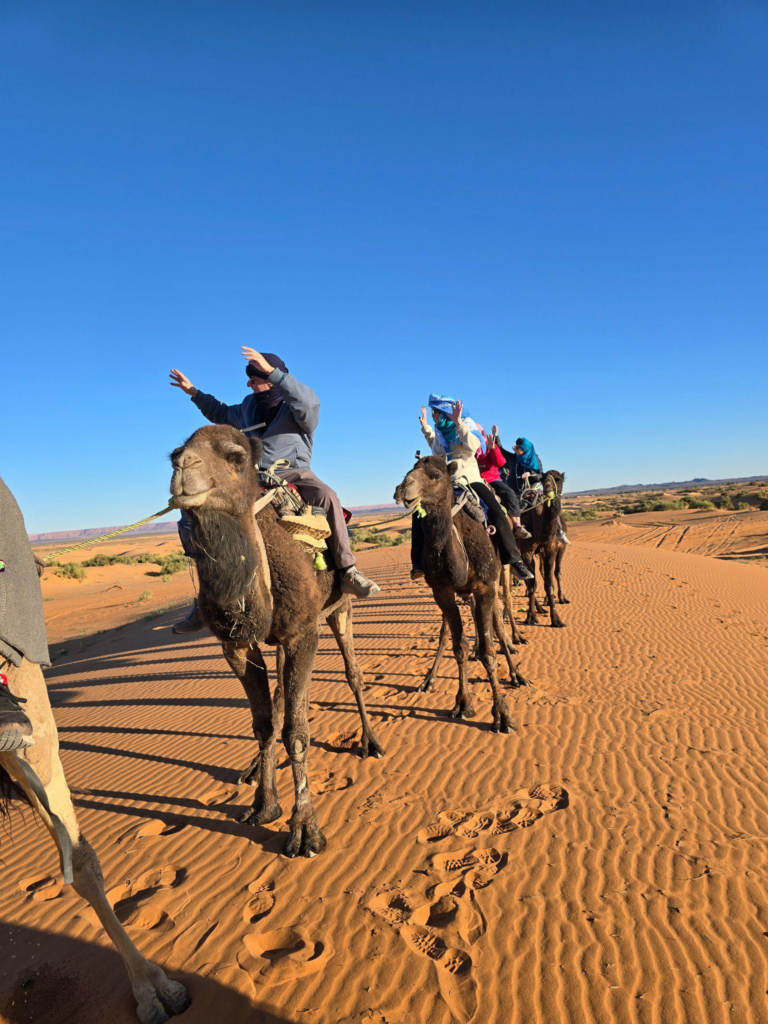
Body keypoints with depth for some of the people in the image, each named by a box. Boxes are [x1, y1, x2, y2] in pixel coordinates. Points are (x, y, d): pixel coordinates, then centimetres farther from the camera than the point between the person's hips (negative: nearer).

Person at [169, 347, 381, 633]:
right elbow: (223, 414, 37)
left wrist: (271, 371, -35)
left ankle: (348, 572, -27)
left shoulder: (298, 405, -2)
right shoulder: (248, 406, 15)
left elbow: (308, 401, -29)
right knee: (192, 514, -8)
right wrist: (194, 393, 32)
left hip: (292, 474, -5)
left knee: (327, 497, -38)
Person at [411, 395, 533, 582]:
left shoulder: (466, 424, 1)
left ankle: (513, 559, -13)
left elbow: (472, 446, -20)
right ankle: (418, 562, -10)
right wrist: (425, 426, 27)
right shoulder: (438, 430, 12)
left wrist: (458, 422, -23)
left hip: (469, 478, -3)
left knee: (496, 512, -20)